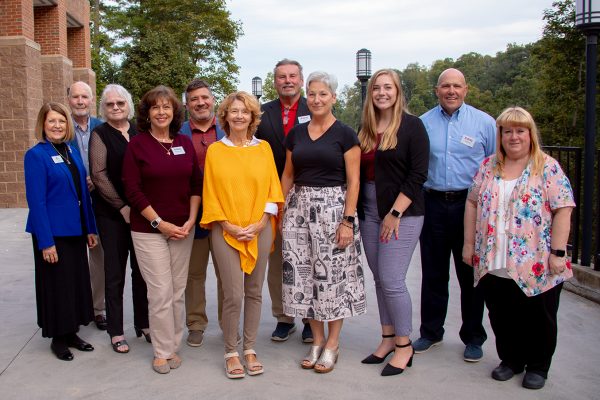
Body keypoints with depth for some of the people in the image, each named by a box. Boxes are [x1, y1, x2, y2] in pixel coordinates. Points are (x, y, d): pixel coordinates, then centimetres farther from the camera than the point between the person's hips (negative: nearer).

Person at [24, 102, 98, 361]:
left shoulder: (72, 152, 8)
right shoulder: (36, 155, -12)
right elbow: (36, 201, -16)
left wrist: (90, 228, 8)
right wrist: (46, 242, -19)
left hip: (75, 230, 7)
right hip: (52, 233, -7)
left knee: (78, 280, 13)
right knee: (56, 284, 5)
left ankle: (71, 332, 28)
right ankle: (57, 337, 21)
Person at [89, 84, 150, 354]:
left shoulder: (138, 132, 9)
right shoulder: (100, 134, -1)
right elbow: (98, 174, -7)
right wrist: (122, 207, -12)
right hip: (112, 214, -3)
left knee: (141, 270, 8)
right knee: (115, 273, 4)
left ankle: (143, 323, 22)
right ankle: (116, 331, 14)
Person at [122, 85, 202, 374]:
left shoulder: (185, 144, 6)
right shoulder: (137, 145, -4)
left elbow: (196, 185, 8)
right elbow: (133, 191, -8)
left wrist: (190, 221, -3)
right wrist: (160, 223, -12)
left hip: (182, 228, 4)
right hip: (149, 230, -3)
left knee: (178, 291, 8)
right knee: (160, 292, -2)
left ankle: (173, 346, 23)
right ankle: (162, 351, 14)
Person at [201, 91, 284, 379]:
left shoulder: (263, 148, 7)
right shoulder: (215, 150, 3)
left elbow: (273, 188, 4)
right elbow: (210, 194, 1)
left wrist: (260, 223, -7)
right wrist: (229, 226, -8)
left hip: (260, 230, 2)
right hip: (226, 231, -2)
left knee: (254, 292, 8)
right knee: (234, 295, -5)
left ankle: (250, 349, 22)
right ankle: (231, 352, 12)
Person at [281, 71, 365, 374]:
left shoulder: (345, 134, -3)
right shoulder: (296, 133, 10)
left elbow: (353, 181, -6)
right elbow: (288, 175, 15)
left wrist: (348, 220, -13)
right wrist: (281, 211, 10)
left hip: (333, 207, -4)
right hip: (299, 206, 5)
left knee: (333, 275, 0)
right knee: (302, 274, 5)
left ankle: (332, 343, 16)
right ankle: (317, 340, 21)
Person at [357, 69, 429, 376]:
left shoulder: (411, 125, -5)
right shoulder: (366, 129, 12)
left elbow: (418, 174, -11)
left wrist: (395, 213, -16)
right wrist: (357, 211, 5)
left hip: (402, 213, -6)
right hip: (369, 213, 6)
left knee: (392, 280, -7)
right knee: (380, 279, 11)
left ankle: (404, 345, 9)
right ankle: (388, 338, 24)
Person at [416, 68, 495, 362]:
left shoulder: (484, 123, 2)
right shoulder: (423, 123, 6)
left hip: (470, 205, -1)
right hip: (433, 204, 2)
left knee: (471, 274, 6)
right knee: (433, 274, 11)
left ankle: (473, 338, 21)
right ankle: (430, 332, 26)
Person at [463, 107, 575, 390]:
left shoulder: (548, 167, -4)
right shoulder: (488, 166, 8)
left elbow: (563, 210, -9)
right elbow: (473, 203, 10)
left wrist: (557, 253, -14)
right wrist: (469, 244, 6)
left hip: (536, 265, -3)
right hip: (493, 263, 3)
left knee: (538, 318, 10)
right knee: (501, 317, 12)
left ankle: (538, 366, 29)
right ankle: (511, 359, 32)